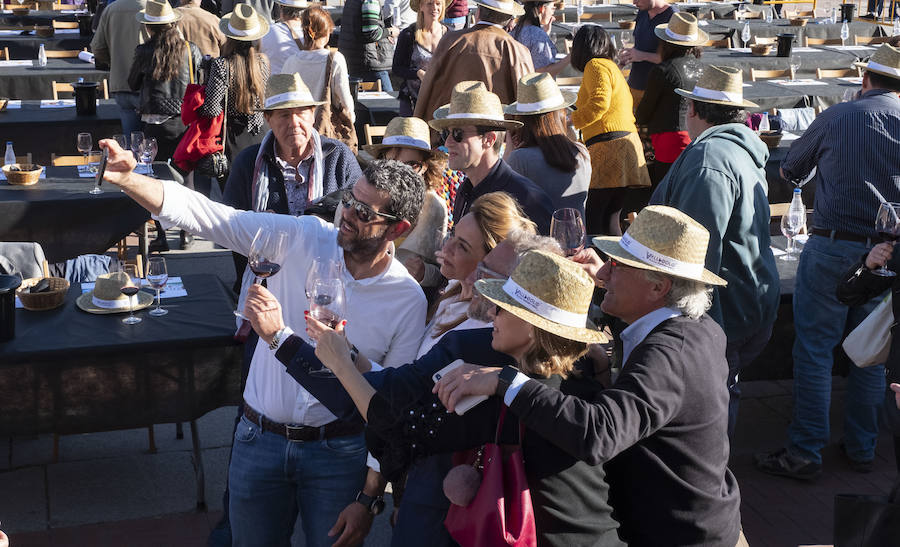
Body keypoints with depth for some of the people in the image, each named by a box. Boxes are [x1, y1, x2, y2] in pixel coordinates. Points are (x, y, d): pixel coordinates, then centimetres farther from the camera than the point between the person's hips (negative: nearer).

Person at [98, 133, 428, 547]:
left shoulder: (408, 300, -10)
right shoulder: (302, 239, -8)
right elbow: (204, 215, -14)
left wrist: (369, 498, -7)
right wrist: (127, 178, -29)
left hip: (337, 453, -1)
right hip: (259, 440, 2)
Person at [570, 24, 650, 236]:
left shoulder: (596, 65, -1)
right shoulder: (612, 67, 28)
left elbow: (599, 103, -17)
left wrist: (570, 121, -12)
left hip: (609, 146, -10)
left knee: (591, 218, -13)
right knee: (608, 218, 6)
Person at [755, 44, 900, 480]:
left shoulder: (834, 118, -2)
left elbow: (789, 171, 12)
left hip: (833, 247, -3)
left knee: (814, 350, 2)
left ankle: (805, 452, 3)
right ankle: (862, 447, 23)